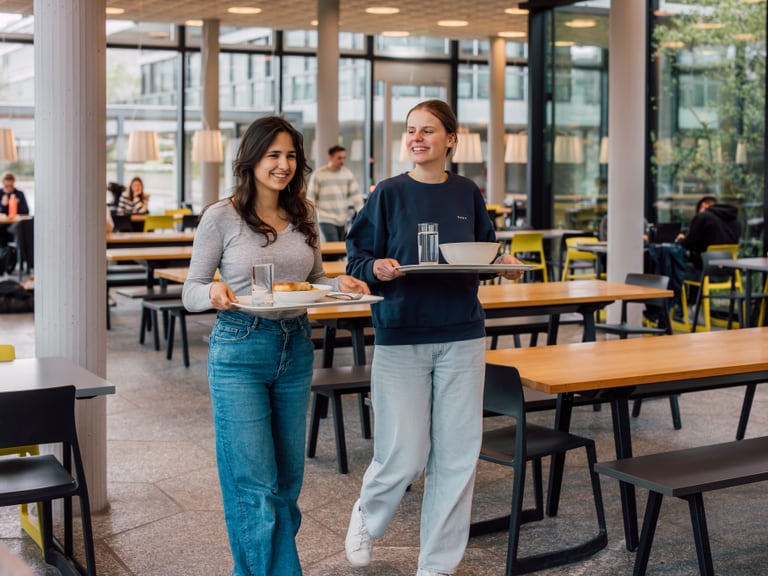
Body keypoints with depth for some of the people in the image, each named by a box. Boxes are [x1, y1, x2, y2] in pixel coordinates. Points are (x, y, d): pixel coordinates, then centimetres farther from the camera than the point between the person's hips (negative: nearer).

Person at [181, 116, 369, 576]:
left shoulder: (305, 216, 7)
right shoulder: (222, 218, -7)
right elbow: (191, 291, -4)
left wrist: (341, 284, -4)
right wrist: (214, 292, -26)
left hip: (296, 348, 6)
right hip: (240, 351, -5)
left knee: (288, 478, 13)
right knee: (256, 484, -3)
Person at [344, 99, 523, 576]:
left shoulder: (468, 194, 5)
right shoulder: (389, 193, -3)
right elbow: (357, 259, -1)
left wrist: (504, 263, -6)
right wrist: (378, 268, -22)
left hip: (462, 338, 3)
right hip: (401, 337, -3)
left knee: (457, 455, 5)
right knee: (403, 457, -2)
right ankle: (367, 517, 32)